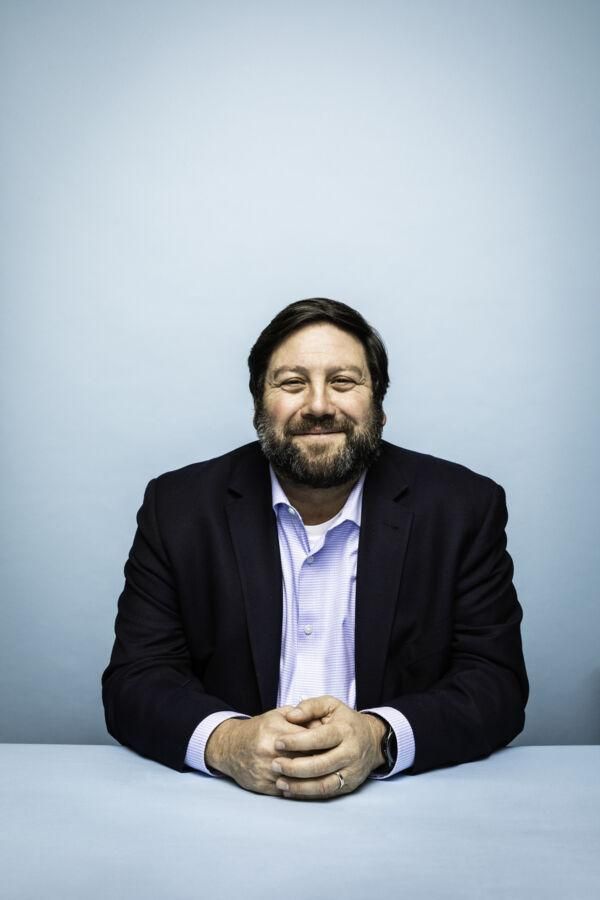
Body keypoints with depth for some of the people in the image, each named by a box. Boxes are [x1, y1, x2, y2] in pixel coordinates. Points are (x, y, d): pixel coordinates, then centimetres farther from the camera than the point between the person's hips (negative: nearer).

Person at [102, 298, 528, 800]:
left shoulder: (464, 507, -3)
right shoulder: (177, 508, -2)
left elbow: (496, 682, -5)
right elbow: (134, 683, -3)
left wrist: (378, 738, -24)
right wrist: (225, 741, -24)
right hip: (227, 803, 1)